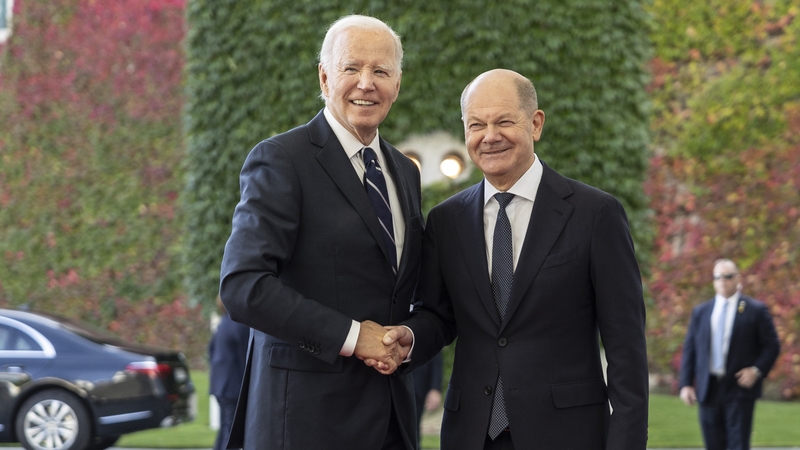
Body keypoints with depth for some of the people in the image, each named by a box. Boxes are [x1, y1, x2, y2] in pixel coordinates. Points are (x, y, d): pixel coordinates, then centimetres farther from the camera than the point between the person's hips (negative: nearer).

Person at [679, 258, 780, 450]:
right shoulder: (700, 312, 12)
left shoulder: (756, 310, 2)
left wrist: (757, 370, -12)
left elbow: (772, 345, 3)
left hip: (740, 387, -3)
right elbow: (689, 349, 11)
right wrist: (686, 384, 2)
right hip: (708, 390, 4)